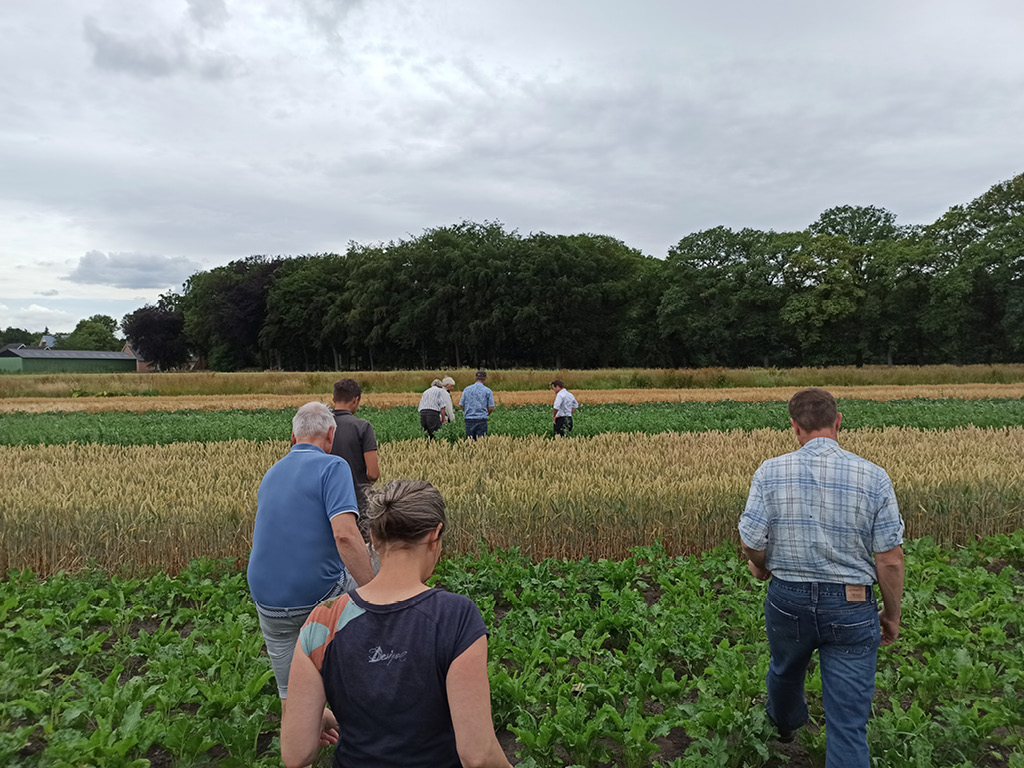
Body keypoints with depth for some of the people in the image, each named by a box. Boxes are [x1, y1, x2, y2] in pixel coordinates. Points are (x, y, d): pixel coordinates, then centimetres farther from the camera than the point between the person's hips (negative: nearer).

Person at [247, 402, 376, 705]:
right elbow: (345, 535, -27)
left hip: (269, 602, 6)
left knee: (290, 691, 21)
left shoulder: (271, 475, 11)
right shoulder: (332, 467, -13)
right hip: (319, 596, -6)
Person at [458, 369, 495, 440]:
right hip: (481, 420, -3)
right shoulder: (487, 391, -2)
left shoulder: (467, 389, 6)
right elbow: (491, 408, -3)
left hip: (469, 419, 3)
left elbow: (461, 405, 7)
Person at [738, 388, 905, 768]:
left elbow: (751, 543, -11)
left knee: (785, 670, 31)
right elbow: (890, 559, -7)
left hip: (788, 599, 2)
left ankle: (785, 722, 61)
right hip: (852, 608, -1)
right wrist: (892, 614, 7)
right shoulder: (873, 477, -10)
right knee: (849, 722, 6)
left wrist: (761, 566, 12)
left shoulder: (771, 472, -11)